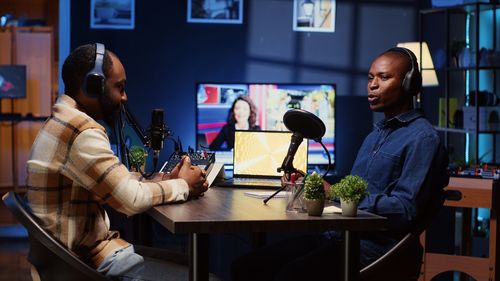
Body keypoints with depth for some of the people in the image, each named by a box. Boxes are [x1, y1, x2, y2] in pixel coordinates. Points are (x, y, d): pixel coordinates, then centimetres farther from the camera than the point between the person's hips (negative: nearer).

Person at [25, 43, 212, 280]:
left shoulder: (63, 123, 13)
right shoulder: (83, 133, -21)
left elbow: (119, 185, 15)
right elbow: (131, 199, -20)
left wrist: (165, 180, 4)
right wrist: (183, 186, -5)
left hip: (81, 247, 11)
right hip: (89, 258, -11)